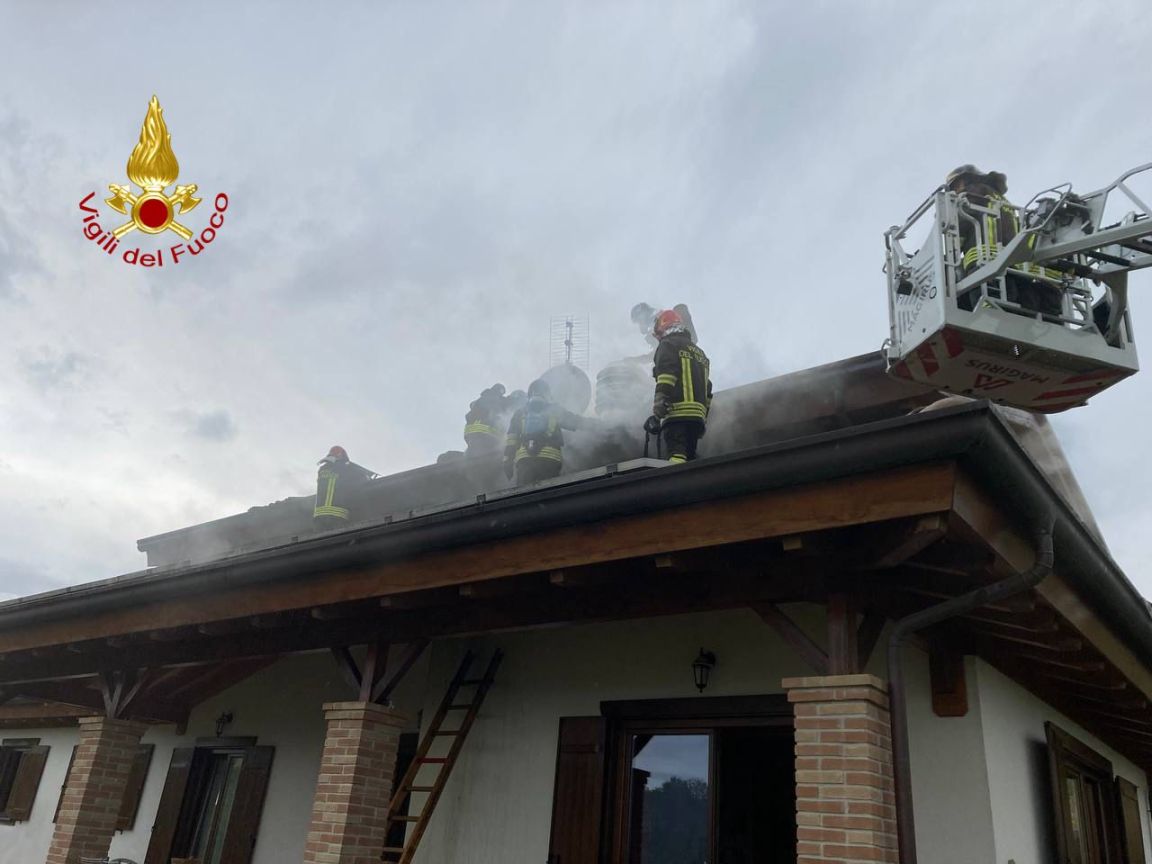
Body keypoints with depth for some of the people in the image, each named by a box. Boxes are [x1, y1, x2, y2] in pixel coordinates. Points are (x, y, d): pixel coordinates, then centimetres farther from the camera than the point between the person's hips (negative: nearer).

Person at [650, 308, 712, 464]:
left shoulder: (668, 345, 5)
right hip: (698, 414, 8)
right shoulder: (699, 353, 29)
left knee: (677, 457, -18)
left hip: (677, 412, -8)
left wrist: (658, 409, -17)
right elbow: (707, 388, 26)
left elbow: (666, 376, -12)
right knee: (690, 458, 9)